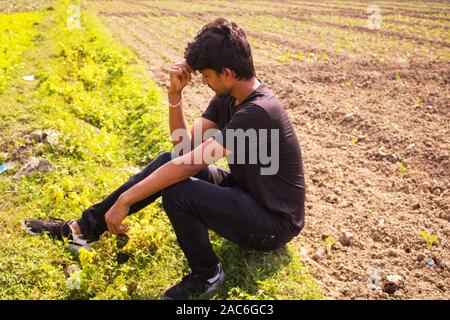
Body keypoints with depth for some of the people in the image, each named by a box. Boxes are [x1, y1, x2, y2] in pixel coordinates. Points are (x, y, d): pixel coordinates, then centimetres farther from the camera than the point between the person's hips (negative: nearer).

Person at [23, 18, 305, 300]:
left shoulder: (258, 112, -29)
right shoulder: (228, 97, -1)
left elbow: (190, 163, -30)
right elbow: (185, 145, 2)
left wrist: (125, 200, -24)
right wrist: (175, 94, -11)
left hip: (275, 222, -8)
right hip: (245, 192, 8)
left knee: (176, 191, -28)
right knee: (168, 161, -4)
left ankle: (207, 275, -3)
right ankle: (84, 228, 3)